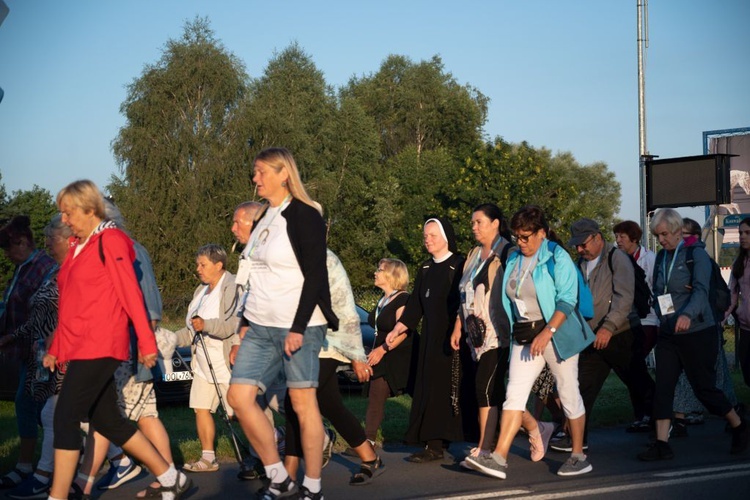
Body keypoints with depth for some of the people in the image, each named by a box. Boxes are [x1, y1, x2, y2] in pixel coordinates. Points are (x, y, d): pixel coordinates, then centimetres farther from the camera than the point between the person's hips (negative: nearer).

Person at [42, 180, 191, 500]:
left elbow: (131, 293, -10)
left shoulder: (110, 241, -6)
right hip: (78, 347, 9)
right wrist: (56, 349, 20)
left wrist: (146, 342, -12)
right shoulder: (78, 246, 19)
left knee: (65, 417, -11)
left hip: (100, 346, -9)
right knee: (106, 420, 10)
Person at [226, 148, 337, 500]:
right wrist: (246, 323, 17)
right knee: (239, 396, -2)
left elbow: (315, 276, -14)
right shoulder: (265, 220, 16)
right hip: (261, 327, 8)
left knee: (302, 402, -3)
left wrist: (298, 328, -19)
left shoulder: (304, 216, -9)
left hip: (297, 326, -8)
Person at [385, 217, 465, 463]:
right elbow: (415, 305, 17)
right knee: (428, 387, 2)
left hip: (452, 337, -7)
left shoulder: (459, 265, -4)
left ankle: (435, 445, -8)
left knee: (445, 386, -8)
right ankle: (434, 443, 2)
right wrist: (398, 329, 11)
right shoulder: (426, 269, 16)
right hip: (430, 336, 7)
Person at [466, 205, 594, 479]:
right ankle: (498, 458, -9)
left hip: (557, 332, -6)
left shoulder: (557, 257, -8)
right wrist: (514, 331, 11)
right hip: (525, 336, 6)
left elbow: (566, 300, -15)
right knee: (514, 392, -3)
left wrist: (547, 333, -23)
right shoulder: (514, 259, 12)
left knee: (568, 392, 1)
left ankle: (579, 456, 14)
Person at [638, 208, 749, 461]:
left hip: (697, 332, -6)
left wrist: (688, 314, -42)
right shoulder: (662, 256, 10)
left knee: (704, 387, 1)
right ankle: (662, 444, -1)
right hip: (668, 333, 6)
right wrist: (661, 312, -3)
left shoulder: (696, 253, -10)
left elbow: (701, 289, -24)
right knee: (662, 388, -3)